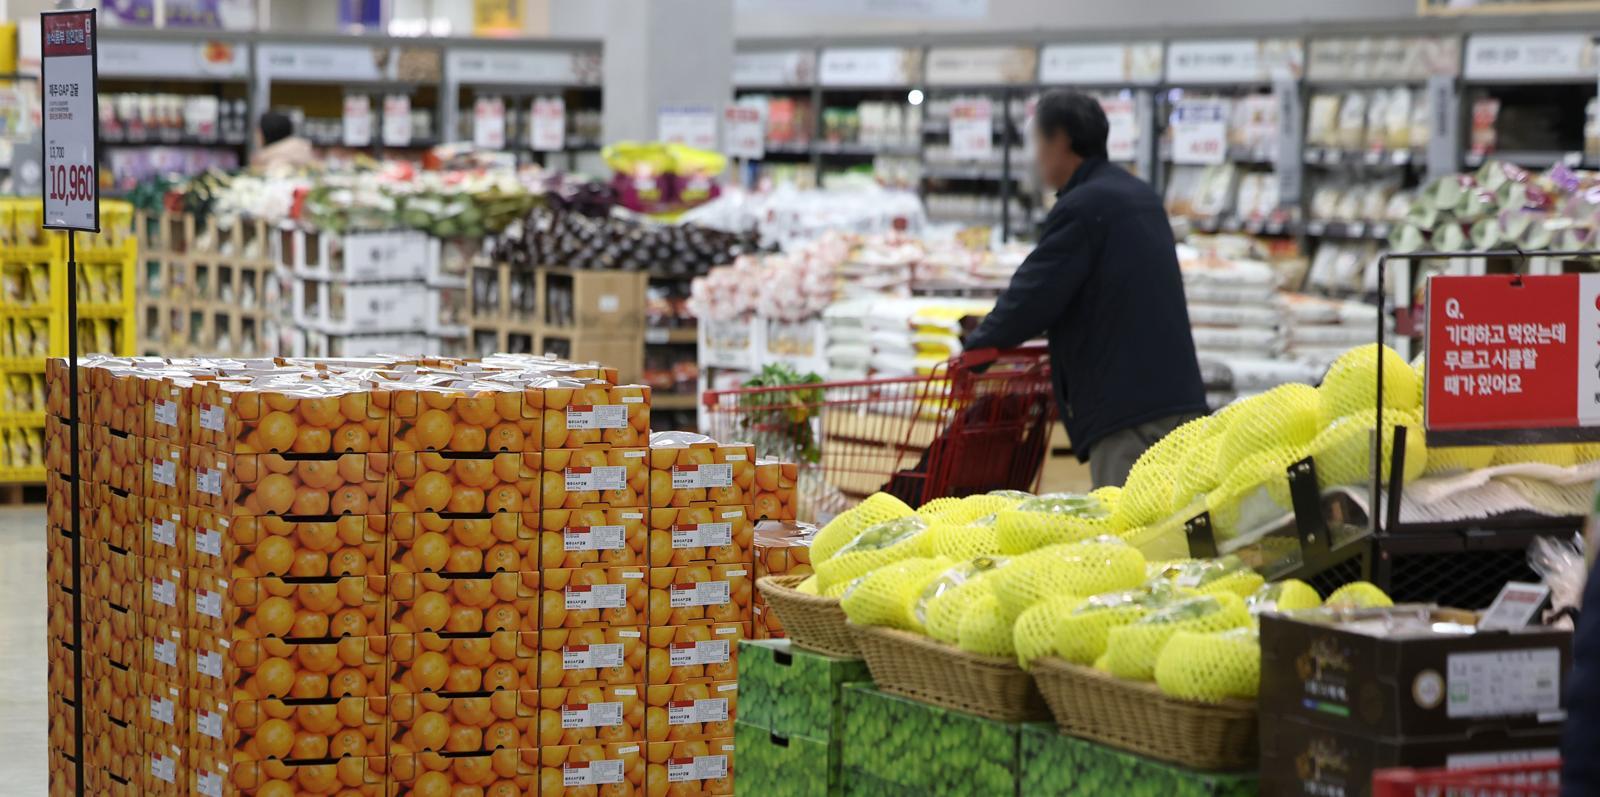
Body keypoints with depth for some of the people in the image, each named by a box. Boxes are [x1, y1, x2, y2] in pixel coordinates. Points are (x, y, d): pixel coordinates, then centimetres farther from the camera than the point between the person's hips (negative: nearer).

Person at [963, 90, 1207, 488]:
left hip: (1128, 408, -10)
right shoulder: (1139, 196, 19)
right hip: (1177, 396, 10)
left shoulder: (1081, 207, -12)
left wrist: (975, 348, 1)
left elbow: (1033, 296, -14)